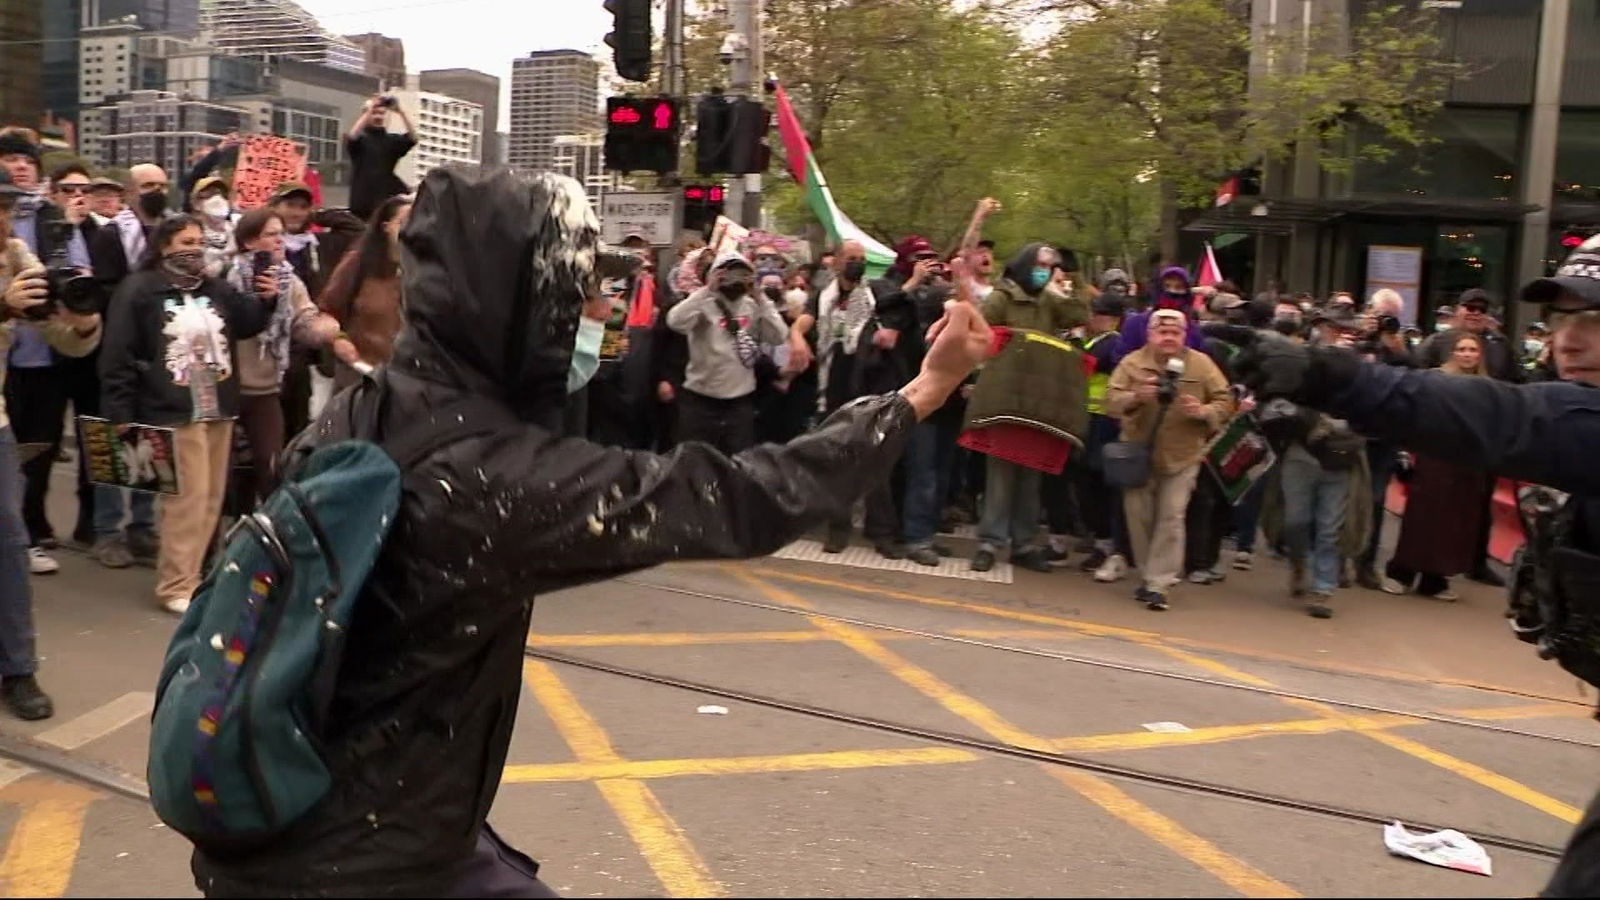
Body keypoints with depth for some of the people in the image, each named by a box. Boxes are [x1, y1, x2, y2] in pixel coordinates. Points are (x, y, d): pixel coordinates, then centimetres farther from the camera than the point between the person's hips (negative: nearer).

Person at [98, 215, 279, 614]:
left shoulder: (217, 289, 10)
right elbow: (117, 357, -9)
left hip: (218, 410, 7)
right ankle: (176, 585, 0)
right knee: (187, 499, -9)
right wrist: (119, 415, -12)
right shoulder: (138, 290, -7)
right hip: (173, 413, -7)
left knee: (211, 499, 10)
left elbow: (246, 324, 21)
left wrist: (265, 301, 0)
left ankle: (190, 573, 22)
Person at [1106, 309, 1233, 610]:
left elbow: (1225, 401, 1)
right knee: (1139, 516, 6)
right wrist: (1135, 397, -28)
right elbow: (1111, 399, -8)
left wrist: (1203, 411, -20)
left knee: (1171, 518, -6)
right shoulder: (1132, 362, -1)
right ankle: (1148, 576, 22)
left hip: (1181, 456, -1)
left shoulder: (1201, 364, -1)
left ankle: (1158, 585, -3)